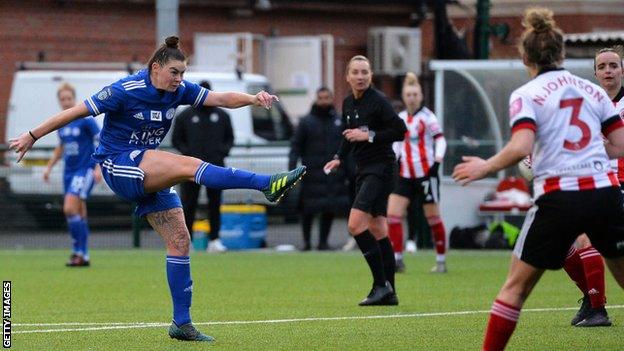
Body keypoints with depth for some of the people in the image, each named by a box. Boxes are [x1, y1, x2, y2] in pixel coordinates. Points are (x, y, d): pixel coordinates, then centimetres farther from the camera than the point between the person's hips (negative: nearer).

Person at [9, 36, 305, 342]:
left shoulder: (179, 90, 0)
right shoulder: (125, 91, -16)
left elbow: (220, 98, -10)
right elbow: (76, 112, -11)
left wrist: (253, 99, -29)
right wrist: (32, 136, -7)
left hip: (149, 173, 8)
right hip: (118, 166, -8)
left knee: (179, 240, -1)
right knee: (189, 165, -28)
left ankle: (181, 323, 4)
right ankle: (268, 185, -42)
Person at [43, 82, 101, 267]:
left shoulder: (86, 120, -10)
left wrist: (98, 167, -19)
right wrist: (49, 167, 20)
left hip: (85, 170, -7)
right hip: (69, 172, 7)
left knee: (70, 209, -19)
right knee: (79, 215, 9)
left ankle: (80, 251, -14)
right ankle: (83, 256, 14)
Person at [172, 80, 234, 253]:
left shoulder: (222, 116, 11)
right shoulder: (185, 116, 6)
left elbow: (230, 138, 18)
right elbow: (176, 140, 8)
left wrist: (223, 151, -1)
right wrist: (188, 152, -8)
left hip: (216, 167, 2)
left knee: (215, 204, 2)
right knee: (188, 204, -3)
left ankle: (214, 240, 5)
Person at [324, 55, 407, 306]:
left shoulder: (378, 100, -13)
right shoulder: (348, 104, 11)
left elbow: (399, 131, -17)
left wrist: (369, 135, -19)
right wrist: (339, 158, 10)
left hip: (381, 167, -8)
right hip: (364, 169, 8)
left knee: (356, 224, -18)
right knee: (377, 229, 8)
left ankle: (381, 284, -13)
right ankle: (389, 292, 11)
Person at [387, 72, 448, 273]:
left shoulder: (426, 116, -5)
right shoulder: (400, 118, 11)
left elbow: (440, 139, -10)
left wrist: (438, 158, -26)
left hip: (425, 172, -5)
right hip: (405, 174, 5)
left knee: (433, 218, 0)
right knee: (392, 214, -8)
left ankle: (441, 261, 10)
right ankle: (397, 260, -4)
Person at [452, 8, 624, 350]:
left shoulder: (525, 95, -1)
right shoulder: (593, 90, 12)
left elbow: (521, 146, -16)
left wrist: (484, 167, -2)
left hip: (558, 197, -3)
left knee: (516, 285, 7)